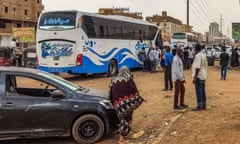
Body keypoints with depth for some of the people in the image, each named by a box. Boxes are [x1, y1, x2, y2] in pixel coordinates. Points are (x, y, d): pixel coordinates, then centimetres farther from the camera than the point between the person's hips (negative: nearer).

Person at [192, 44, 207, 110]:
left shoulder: (197, 56, -16)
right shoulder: (204, 55, 12)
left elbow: (197, 67, -21)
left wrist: (195, 77, -20)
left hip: (198, 76, -9)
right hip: (203, 75, 9)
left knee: (198, 91, -5)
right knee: (202, 91, 12)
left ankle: (199, 106, -3)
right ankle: (203, 105, 16)